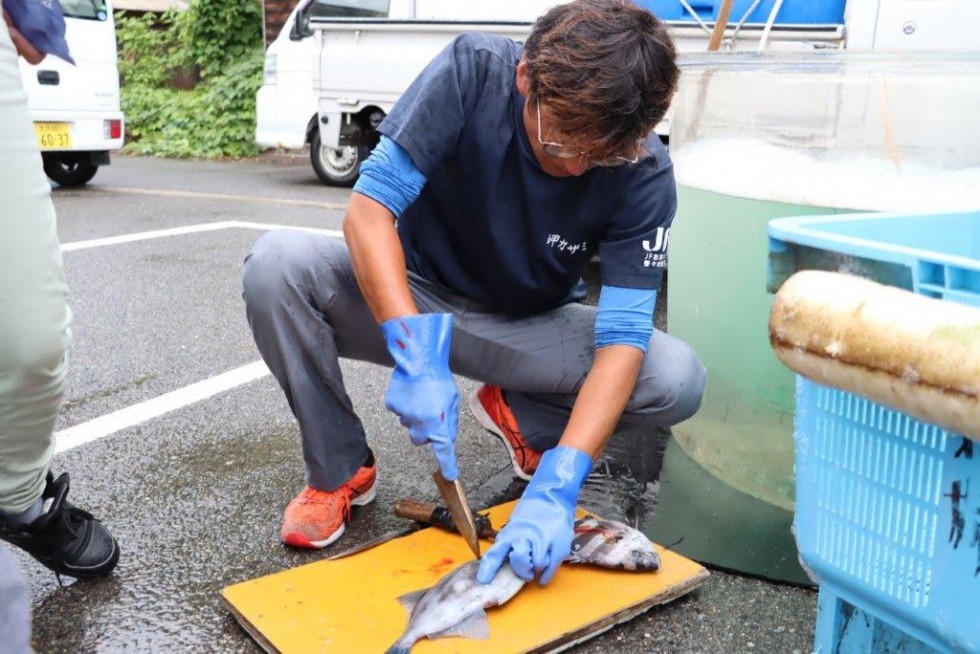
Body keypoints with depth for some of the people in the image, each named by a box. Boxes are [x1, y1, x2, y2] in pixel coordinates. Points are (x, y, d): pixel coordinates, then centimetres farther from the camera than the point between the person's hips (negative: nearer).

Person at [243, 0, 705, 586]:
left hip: (531, 330, 1)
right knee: (276, 264, -28)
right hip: (410, 299, 0)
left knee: (679, 379, -24)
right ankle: (339, 472, -7)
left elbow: (623, 335, -26)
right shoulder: (473, 71, -24)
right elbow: (369, 206, -26)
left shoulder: (645, 174, -22)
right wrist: (416, 353, -39)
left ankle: (519, 415, 6)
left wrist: (557, 487, -38)